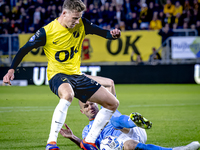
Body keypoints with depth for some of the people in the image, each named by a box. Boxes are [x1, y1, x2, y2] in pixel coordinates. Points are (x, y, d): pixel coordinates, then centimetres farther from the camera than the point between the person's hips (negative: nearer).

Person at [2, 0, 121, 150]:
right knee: (67, 94, -43)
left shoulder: (82, 25, 0)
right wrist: (12, 69, -11)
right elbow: (24, 49, -3)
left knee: (113, 103, 2)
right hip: (57, 75, -6)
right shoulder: (47, 31, -12)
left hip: (76, 75, 6)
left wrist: (112, 34, -20)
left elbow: (102, 32, 4)